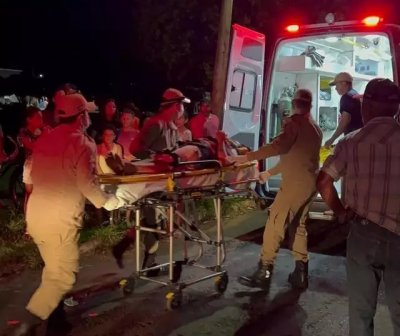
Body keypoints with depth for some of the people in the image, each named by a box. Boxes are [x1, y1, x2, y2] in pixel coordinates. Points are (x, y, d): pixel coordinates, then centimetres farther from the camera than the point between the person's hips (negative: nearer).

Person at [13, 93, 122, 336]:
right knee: (63, 275, 0)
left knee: (53, 268, 23)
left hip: (36, 214, 8)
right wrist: (106, 201, -1)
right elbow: (87, 183, -18)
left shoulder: (44, 140, 10)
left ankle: (50, 313, 34)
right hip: (60, 220, -8)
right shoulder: (83, 143, -12)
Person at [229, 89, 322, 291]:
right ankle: (300, 274, 15)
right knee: (298, 225, 14)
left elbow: (279, 146, -21)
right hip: (310, 182, 9)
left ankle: (264, 273, -6)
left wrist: (247, 157, -21)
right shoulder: (315, 127, 21)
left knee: (275, 223, -7)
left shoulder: (295, 121, -6)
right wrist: (269, 173, 28)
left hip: (297, 182, -9)